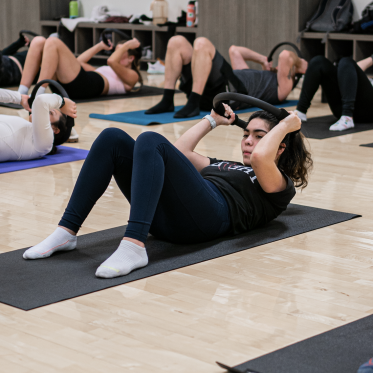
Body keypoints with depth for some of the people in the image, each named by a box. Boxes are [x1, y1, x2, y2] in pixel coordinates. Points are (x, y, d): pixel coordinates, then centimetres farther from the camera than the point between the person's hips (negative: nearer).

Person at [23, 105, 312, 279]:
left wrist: (285, 126, 9)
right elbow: (181, 149, 39)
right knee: (113, 138, -11)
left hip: (206, 216, -7)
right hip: (165, 216, 7)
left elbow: (259, 157, -5)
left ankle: (134, 247, -45)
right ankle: (67, 232, -19)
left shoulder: (280, 185, 17)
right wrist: (213, 120, 46)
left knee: (151, 141, -30)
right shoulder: (225, 165, 40)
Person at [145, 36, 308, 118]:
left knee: (202, 43, -26)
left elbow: (285, 55, -3)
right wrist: (263, 59, 43)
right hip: (208, 94, 8)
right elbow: (234, 50, 50)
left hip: (231, 92, -8)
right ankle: (167, 101, -15)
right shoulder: (259, 77, 41)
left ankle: (193, 105, -33)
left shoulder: (282, 86, 16)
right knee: (177, 42, -3)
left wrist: (298, 62, 18)